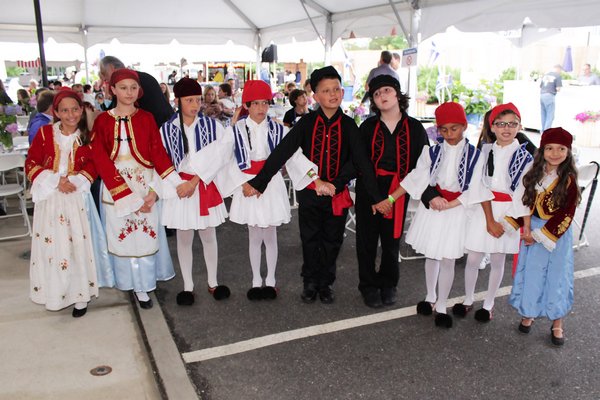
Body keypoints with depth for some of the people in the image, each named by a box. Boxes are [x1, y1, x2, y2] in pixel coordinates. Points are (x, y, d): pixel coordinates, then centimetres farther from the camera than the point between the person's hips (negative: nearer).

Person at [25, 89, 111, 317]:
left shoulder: (88, 136, 3)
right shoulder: (45, 133, 0)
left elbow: (92, 166, 2)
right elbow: (31, 164, 0)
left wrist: (73, 182, -14)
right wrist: (56, 182, -12)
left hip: (76, 197, 0)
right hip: (49, 198, 0)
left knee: (78, 244, -2)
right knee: (51, 245, 2)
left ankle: (80, 294, 8)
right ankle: (55, 293, 17)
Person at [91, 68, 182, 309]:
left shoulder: (146, 118, 1)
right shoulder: (102, 121, -1)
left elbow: (159, 153, -5)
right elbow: (101, 161, -7)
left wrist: (154, 190, -20)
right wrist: (129, 197, -15)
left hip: (144, 184, 0)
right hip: (115, 186, 0)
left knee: (146, 234, 8)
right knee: (122, 235, 7)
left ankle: (142, 285, 26)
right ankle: (132, 281, 21)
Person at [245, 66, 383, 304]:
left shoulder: (348, 125, -7)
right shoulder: (306, 123, -8)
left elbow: (362, 161, -10)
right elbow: (281, 154, -10)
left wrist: (377, 196, -16)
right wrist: (258, 183, -15)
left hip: (338, 195, 0)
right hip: (309, 193, 0)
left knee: (332, 242, 13)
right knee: (310, 241, 12)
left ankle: (326, 284, 31)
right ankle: (310, 283, 31)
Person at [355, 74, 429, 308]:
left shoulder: (415, 128, 1)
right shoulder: (367, 127, 1)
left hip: (399, 192, 0)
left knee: (392, 239, 11)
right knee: (367, 238, 7)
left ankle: (387, 284, 30)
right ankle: (369, 286, 24)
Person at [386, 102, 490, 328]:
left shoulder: (474, 155, -7)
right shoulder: (432, 152, -1)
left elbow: (473, 191, -8)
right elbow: (415, 179, -1)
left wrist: (447, 205, -17)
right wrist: (390, 199, -6)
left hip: (456, 210, -2)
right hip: (430, 208, 2)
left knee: (447, 260, 5)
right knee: (431, 256, 15)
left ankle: (441, 306, 19)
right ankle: (430, 297, 34)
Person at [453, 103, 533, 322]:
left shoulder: (525, 156, -4)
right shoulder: (485, 151, -1)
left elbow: (521, 194, -6)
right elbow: (481, 187, -6)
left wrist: (504, 222, -12)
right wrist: (489, 220, -13)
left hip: (508, 212, -1)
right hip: (483, 210, 1)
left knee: (497, 261, 11)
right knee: (473, 259, 4)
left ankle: (488, 304, 27)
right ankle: (468, 300, 25)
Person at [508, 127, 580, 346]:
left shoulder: (569, 179, -12)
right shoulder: (535, 174, -1)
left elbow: (566, 214, -13)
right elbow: (527, 203, 4)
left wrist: (540, 234, -13)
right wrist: (527, 229, -8)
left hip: (557, 231, -3)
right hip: (533, 229, 3)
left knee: (557, 275, 6)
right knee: (531, 273, 11)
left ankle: (557, 323, 22)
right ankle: (528, 314, 29)